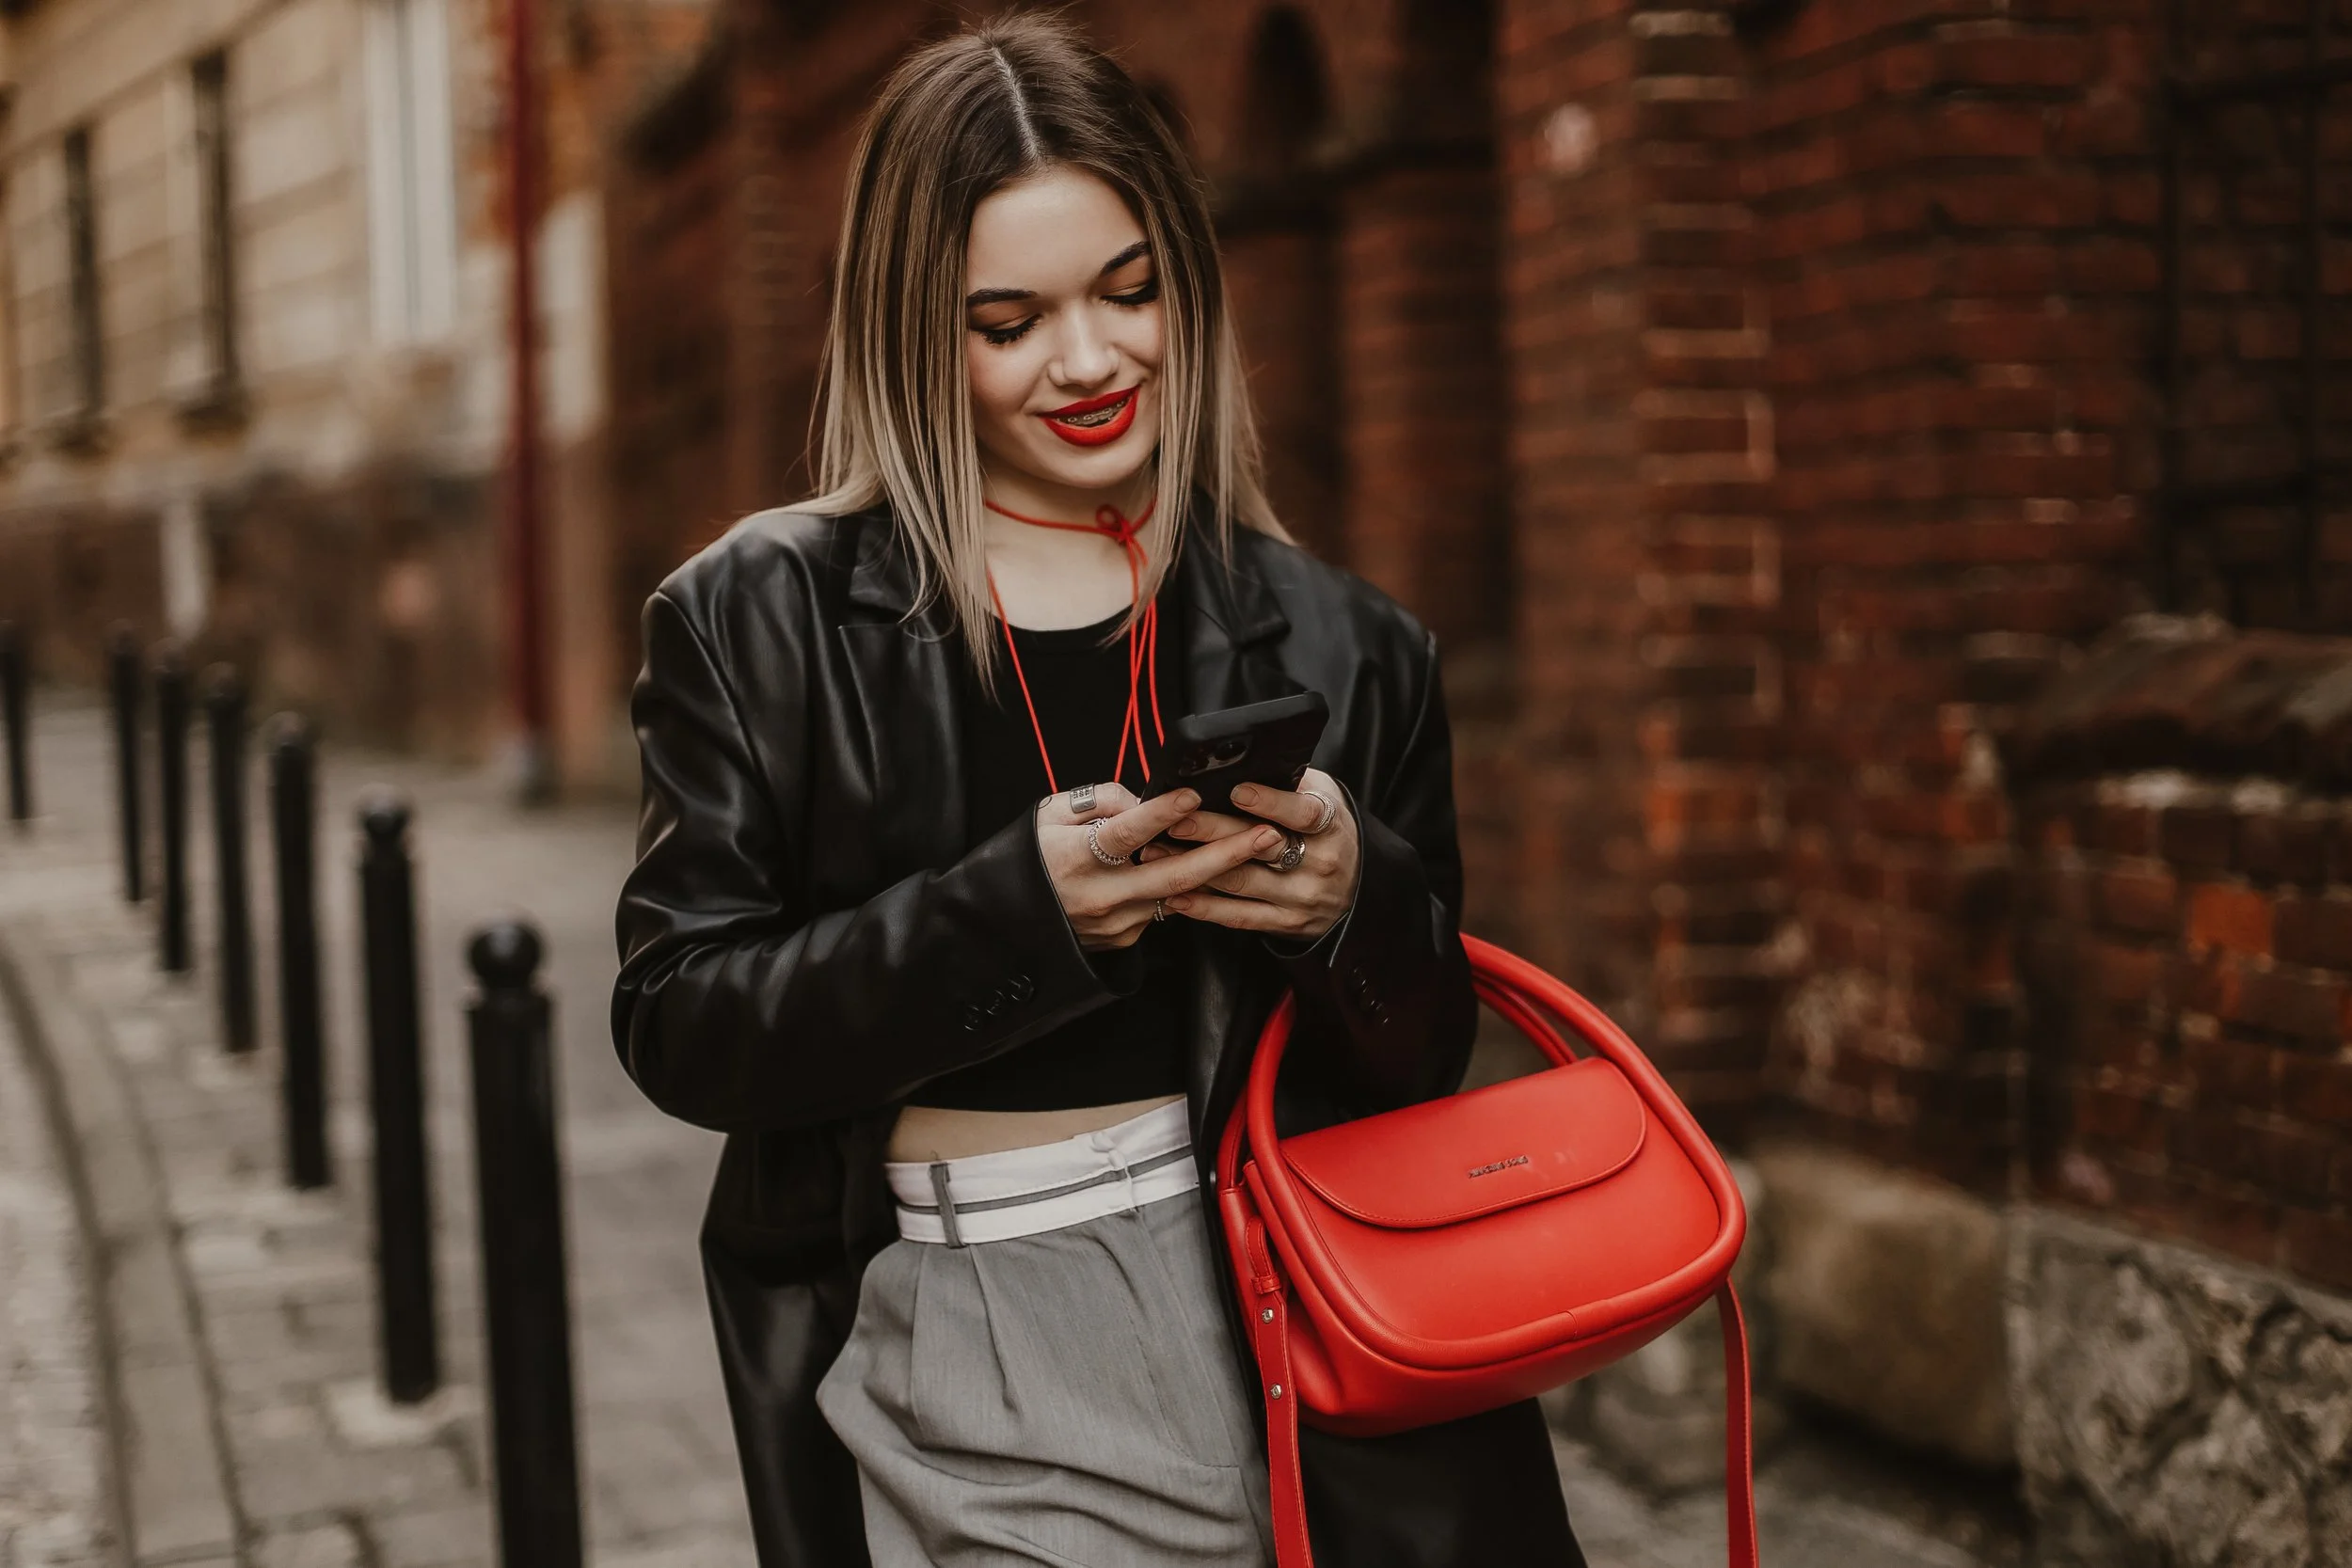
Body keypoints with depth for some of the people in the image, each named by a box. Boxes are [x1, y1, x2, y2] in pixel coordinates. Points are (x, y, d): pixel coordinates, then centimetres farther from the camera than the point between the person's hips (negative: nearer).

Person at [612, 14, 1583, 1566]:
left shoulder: (1333, 651, 3)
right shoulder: (758, 623, -1)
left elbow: (1424, 1067, 7)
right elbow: (678, 1024, -7)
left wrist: (1356, 904, -16)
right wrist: (1013, 912, -21)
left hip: (1261, 1335, 2)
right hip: (953, 1394, -1)